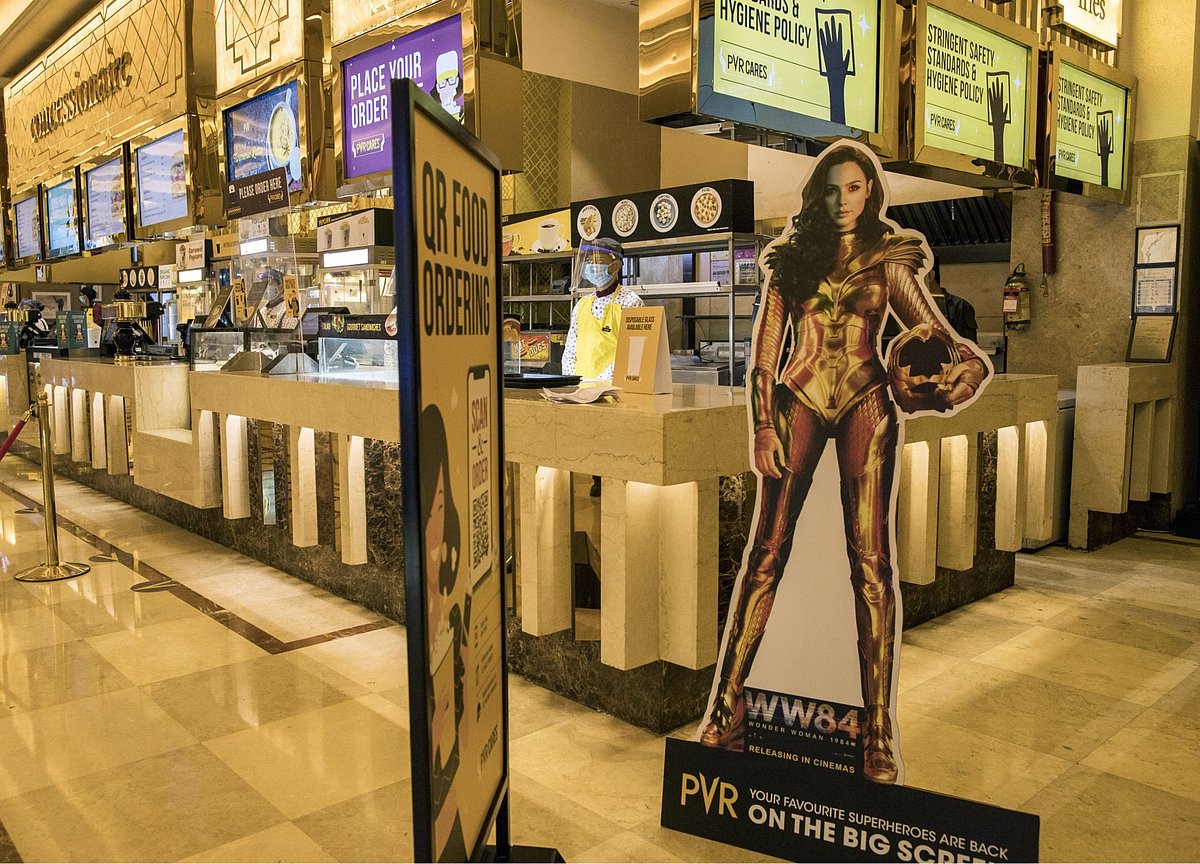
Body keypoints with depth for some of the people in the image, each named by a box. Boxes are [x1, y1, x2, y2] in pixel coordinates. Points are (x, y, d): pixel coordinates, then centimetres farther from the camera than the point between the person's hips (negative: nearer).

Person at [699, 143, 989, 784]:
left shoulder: (889, 262, 11)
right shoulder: (791, 257, 12)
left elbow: (933, 330, 6)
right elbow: (764, 351, 7)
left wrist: (965, 366, -17)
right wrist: (763, 425, -3)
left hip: (865, 405, 0)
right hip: (798, 401, 1)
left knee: (870, 562, -6)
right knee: (767, 553, -3)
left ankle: (878, 735, 2)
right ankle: (727, 709, 6)